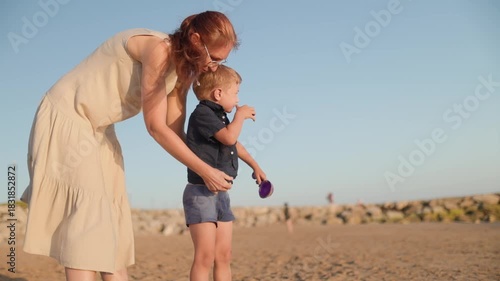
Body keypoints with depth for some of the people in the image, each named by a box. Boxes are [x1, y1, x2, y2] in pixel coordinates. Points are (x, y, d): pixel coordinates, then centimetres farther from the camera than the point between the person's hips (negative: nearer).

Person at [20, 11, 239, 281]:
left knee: (112, 214, 6)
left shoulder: (183, 68, 2)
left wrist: (212, 161, -5)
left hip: (98, 129, 9)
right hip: (64, 118, -9)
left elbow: (174, 131, 1)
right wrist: (205, 171, -22)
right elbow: (156, 127, -26)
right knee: (89, 209, -17)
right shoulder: (157, 48, -26)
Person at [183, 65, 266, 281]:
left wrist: (255, 166, 39)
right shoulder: (202, 113, -12)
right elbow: (229, 137, -25)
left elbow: (235, 145, 33)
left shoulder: (220, 117, 17)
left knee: (223, 256, 9)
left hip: (221, 194, 9)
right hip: (201, 192, -9)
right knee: (205, 256, -12)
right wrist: (241, 114, -8)